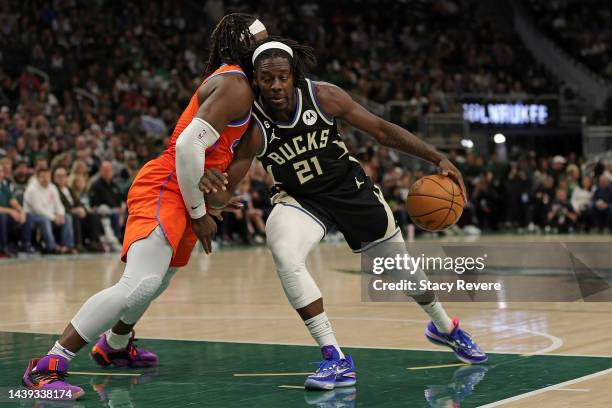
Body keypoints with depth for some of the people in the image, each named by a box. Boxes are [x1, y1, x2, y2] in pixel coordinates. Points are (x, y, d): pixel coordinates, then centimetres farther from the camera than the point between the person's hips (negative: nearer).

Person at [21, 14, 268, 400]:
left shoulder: (231, 82, 19)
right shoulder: (234, 85, -13)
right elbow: (189, 145, -23)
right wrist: (199, 212, -16)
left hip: (182, 196, 11)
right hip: (165, 190, -11)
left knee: (156, 282, 29)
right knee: (140, 285, -25)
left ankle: (115, 345, 54)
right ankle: (48, 366, -24)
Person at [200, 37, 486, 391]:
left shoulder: (324, 96, -24)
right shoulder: (252, 126, -26)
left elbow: (382, 130, -12)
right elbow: (223, 196, -25)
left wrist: (438, 158, -17)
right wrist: (210, 186, -50)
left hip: (351, 187, 1)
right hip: (301, 199, -1)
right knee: (284, 254, -32)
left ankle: (445, 328, 45)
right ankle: (336, 360, -25)